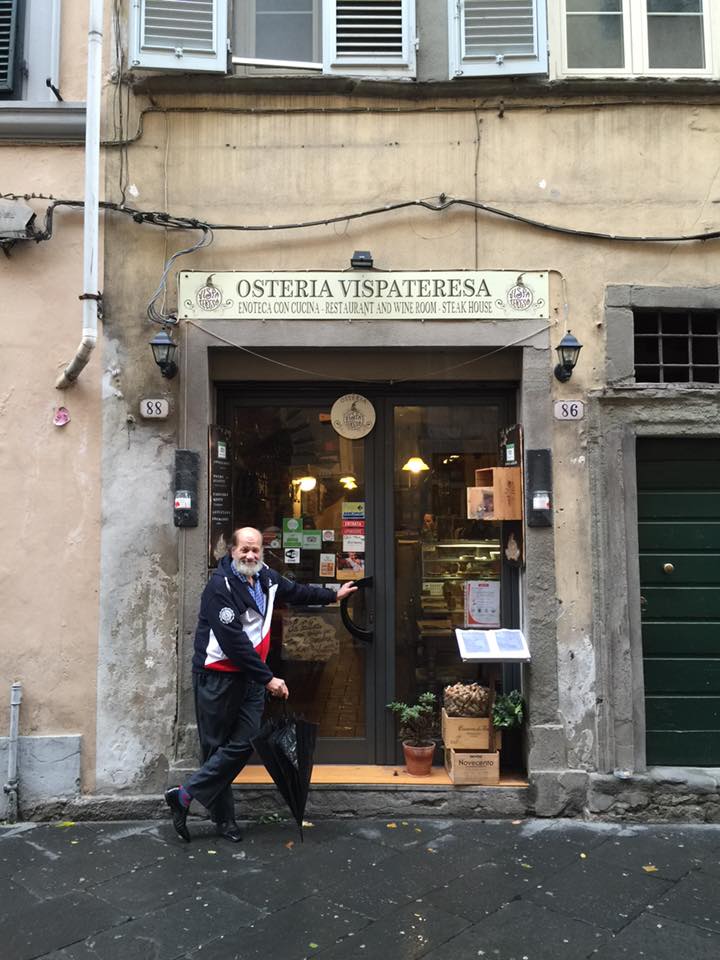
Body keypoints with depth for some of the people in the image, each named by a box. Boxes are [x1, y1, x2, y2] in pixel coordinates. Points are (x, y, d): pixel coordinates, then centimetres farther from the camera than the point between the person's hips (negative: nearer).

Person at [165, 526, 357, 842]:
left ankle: (186, 795, 10)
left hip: (250, 677, 7)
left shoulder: (266, 578, 6)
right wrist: (267, 678, -19)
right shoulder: (220, 586, -18)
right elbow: (233, 641, -22)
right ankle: (223, 819, 16)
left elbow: (295, 591, 27)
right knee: (217, 747, 3)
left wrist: (333, 595, 35)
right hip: (217, 677, -7)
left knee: (244, 744, -1)